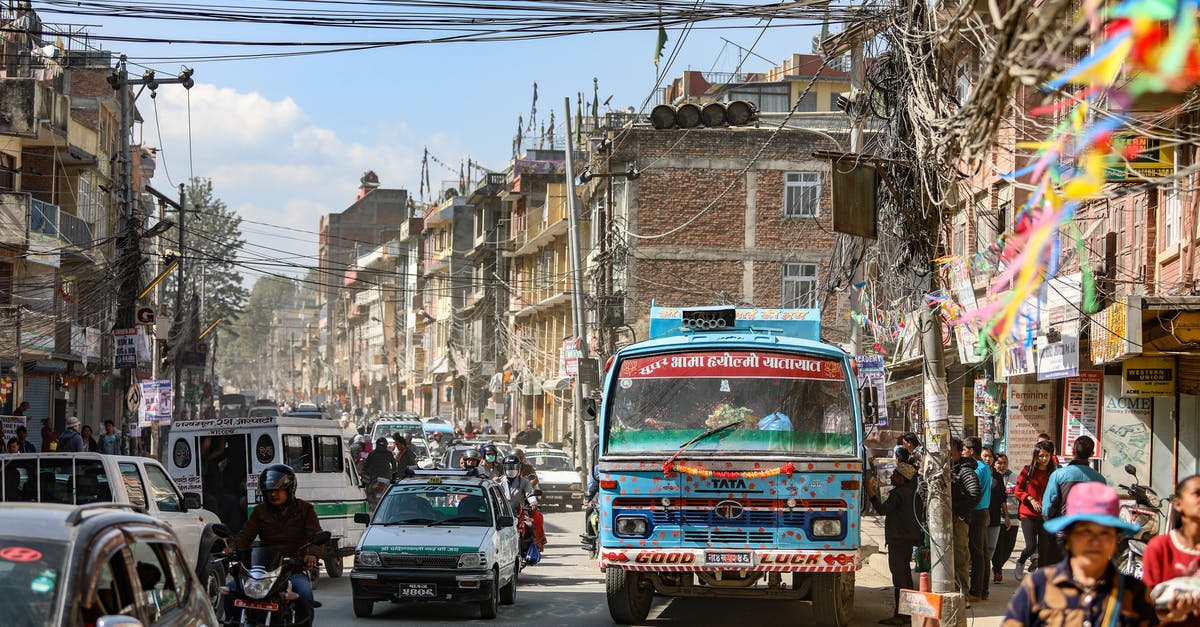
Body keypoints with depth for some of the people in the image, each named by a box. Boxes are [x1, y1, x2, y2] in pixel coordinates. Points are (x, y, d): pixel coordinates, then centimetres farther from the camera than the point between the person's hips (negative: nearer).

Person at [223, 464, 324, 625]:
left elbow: (317, 536, -4)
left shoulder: (304, 509, 8)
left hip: (294, 568, -3)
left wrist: (312, 554, -27)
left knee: (304, 593, -36)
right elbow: (245, 534, 5)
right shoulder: (260, 512, 17)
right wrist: (232, 548, -18)